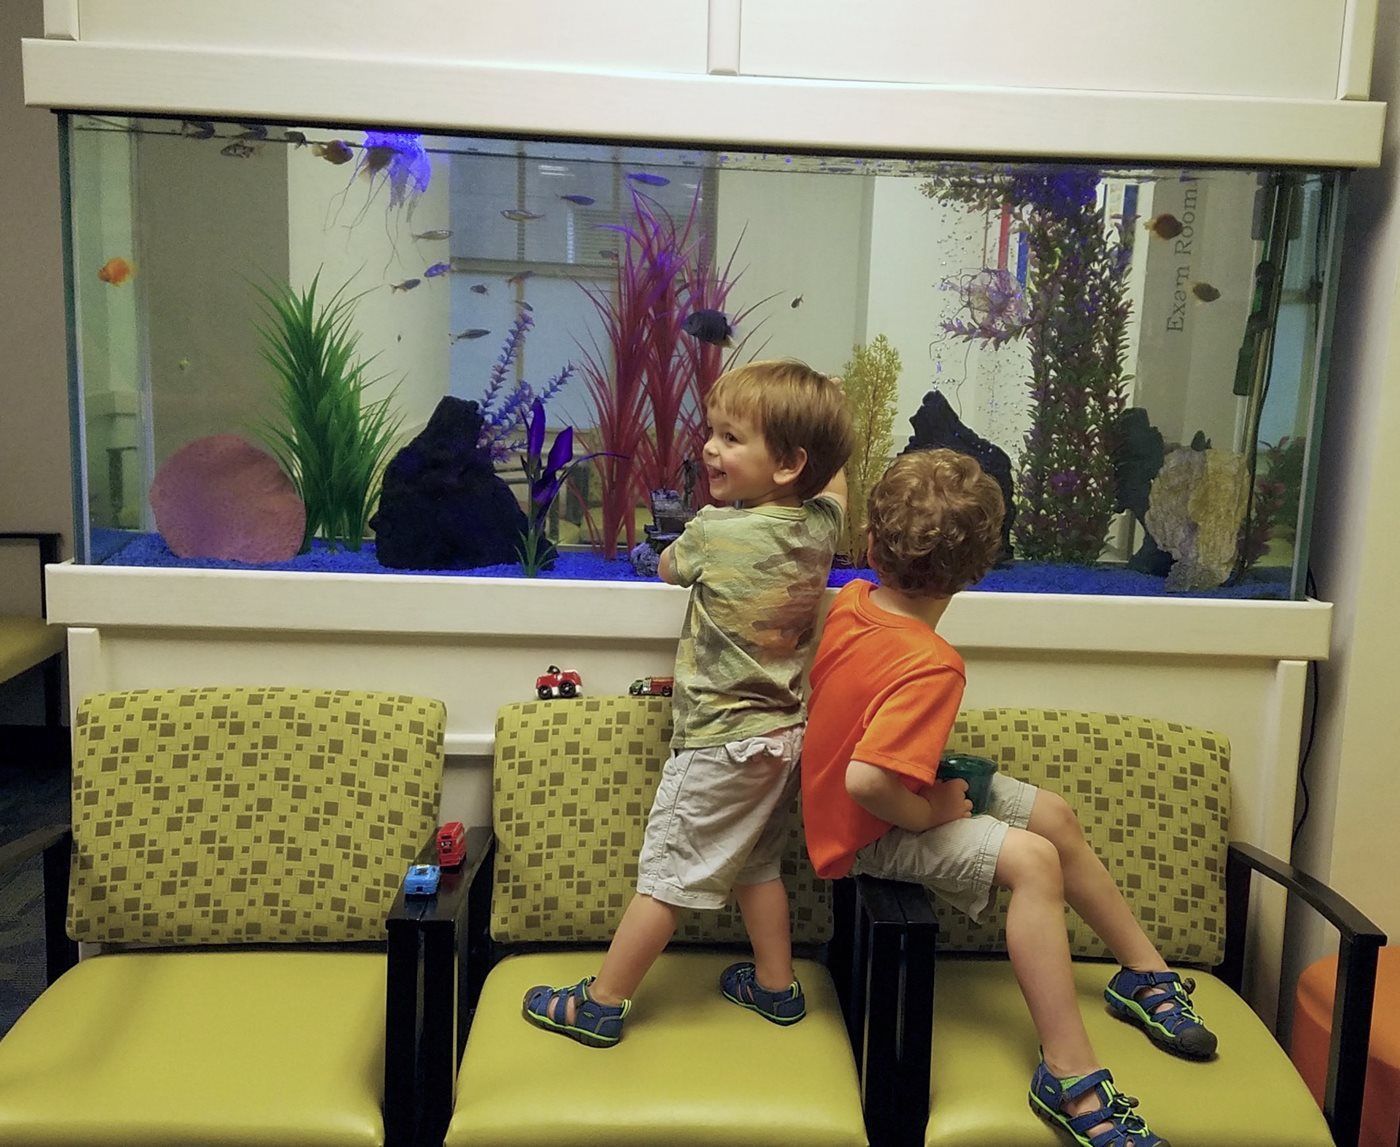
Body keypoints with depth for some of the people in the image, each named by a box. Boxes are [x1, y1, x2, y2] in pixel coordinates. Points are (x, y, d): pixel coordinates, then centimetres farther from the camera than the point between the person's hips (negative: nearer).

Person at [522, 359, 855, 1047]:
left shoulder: (714, 531, -20)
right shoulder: (822, 523, -3)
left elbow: (668, 566, 4)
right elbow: (834, 477, 23)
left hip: (719, 742, -7)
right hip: (786, 734, 7)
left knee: (667, 873, 2)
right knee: (754, 863, 23)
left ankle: (601, 1005, 14)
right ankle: (776, 985, 34)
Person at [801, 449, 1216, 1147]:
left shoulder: (845, 603, -9)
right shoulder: (930, 666, -34)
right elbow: (867, 781, -42)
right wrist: (932, 812, -26)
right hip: (870, 834, -10)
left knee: (1056, 816, 12)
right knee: (1031, 857, -27)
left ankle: (1144, 974, 29)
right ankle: (1068, 1076, -21)